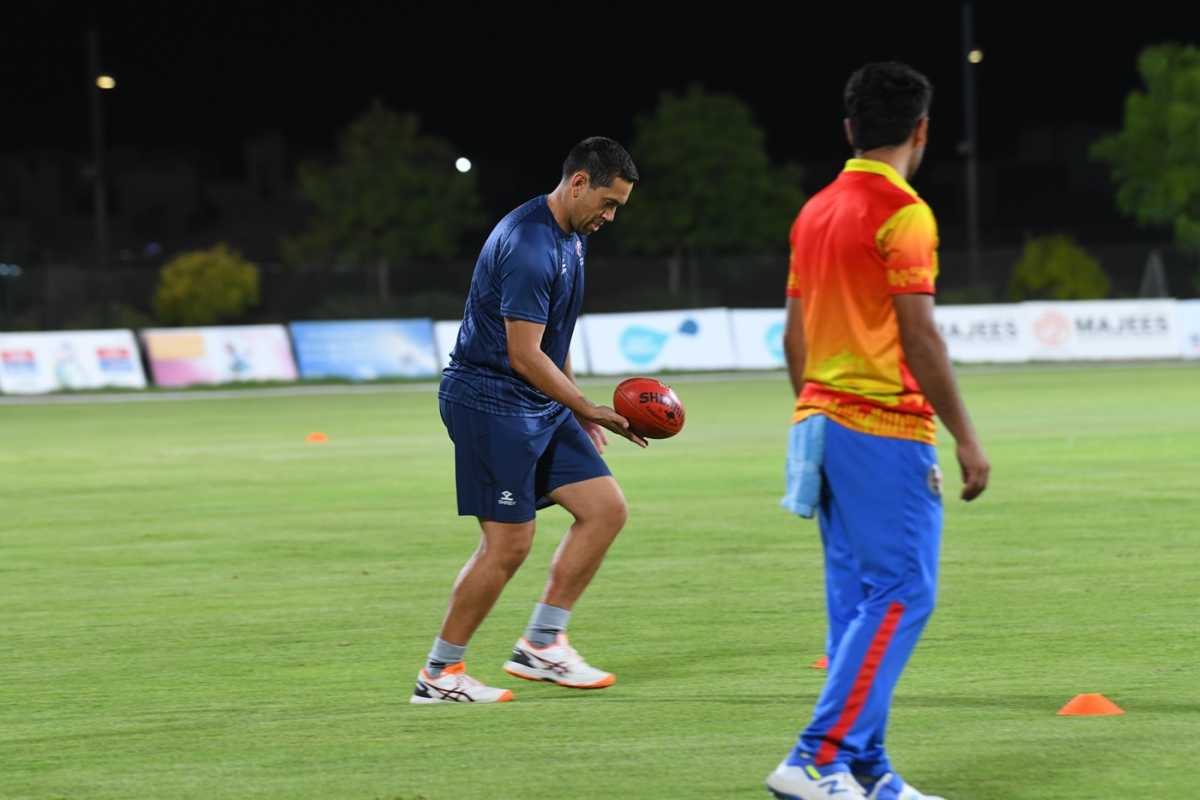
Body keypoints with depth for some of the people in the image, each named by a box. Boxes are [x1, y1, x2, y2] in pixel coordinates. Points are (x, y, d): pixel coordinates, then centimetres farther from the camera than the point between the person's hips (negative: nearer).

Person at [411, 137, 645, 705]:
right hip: (490, 403, -10)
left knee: (606, 508, 2)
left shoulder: (571, 237, 11)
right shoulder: (529, 247, -22)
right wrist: (589, 410, -18)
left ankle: (541, 644, 8)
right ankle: (438, 675, 3)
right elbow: (524, 356, -23)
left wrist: (580, 412, 20)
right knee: (508, 543, -8)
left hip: (540, 405, 10)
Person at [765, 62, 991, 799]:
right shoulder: (902, 214, -11)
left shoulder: (815, 212, 13)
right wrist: (966, 437, -11)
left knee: (856, 599, 10)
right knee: (902, 594, -7)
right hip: (887, 432, -9)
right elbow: (919, 336, -15)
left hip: (825, 423, 9)